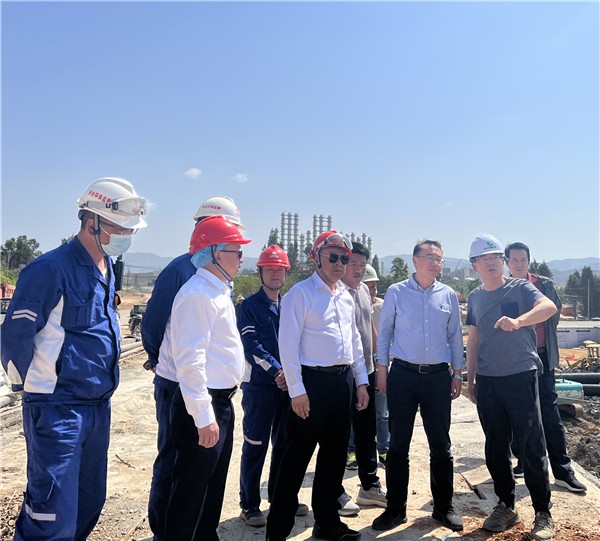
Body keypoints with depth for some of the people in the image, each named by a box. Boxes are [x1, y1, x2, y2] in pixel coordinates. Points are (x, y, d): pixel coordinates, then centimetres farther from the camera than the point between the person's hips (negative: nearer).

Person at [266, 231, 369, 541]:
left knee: (335, 454, 16)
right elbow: (288, 344, -13)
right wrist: (296, 390, -16)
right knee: (297, 457, 0)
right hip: (313, 380, -7)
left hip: (343, 380, 7)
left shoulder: (346, 296, 13)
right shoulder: (300, 293, -9)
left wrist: (361, 381, 15)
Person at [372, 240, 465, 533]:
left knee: (441, 444, 8)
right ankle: (395, 509, 18)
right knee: (398, 444, 4)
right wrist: (382, 369, 1)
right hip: (403, 374, -2)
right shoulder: (396, 292, -1)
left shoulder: (448, 295, 5)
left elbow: (455, 336, 11)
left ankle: (443, 507, 24)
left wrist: (457, 373, 10)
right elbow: (384, 332, 3)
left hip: (438, 376, 2)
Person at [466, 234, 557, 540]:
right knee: (495, 448, 11)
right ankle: (505, 506, 26)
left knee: (531, 447, 0)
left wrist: (518, 321, -41)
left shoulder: (520, 288, -4)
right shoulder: (475, 298, 10)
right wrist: (470, 378, 13)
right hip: (487, 381, 5)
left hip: (520, 376, -4)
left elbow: (549, 306, -24)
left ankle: (543, 514, 15)